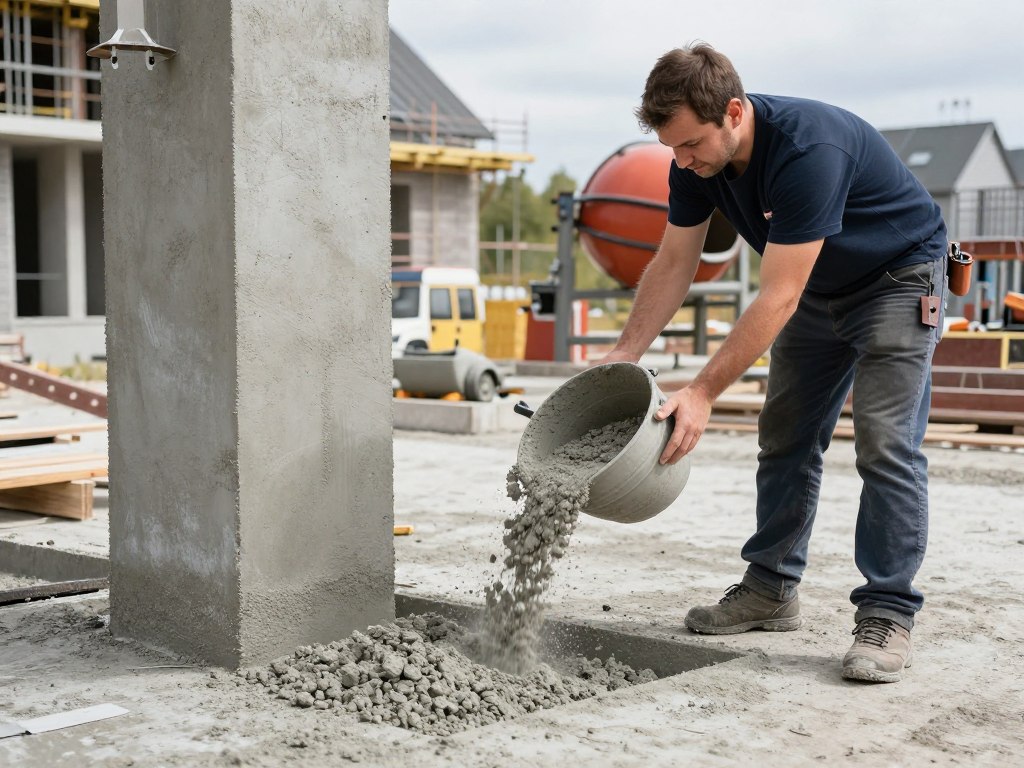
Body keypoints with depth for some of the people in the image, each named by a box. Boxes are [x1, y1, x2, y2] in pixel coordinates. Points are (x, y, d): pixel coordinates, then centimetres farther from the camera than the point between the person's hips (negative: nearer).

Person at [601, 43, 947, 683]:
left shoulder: (807, 150, -38)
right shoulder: (698, 158, -14)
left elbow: (777, 297, -38)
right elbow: (675, 263, -5)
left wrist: (703, 393, -38)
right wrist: (624, 356, -14)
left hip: (898, 277, -8)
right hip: (820, 287, 8)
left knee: (886, 445, -16)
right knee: (787, 438, 7)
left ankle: (887, 616, -10)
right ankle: (772, 590, 17)